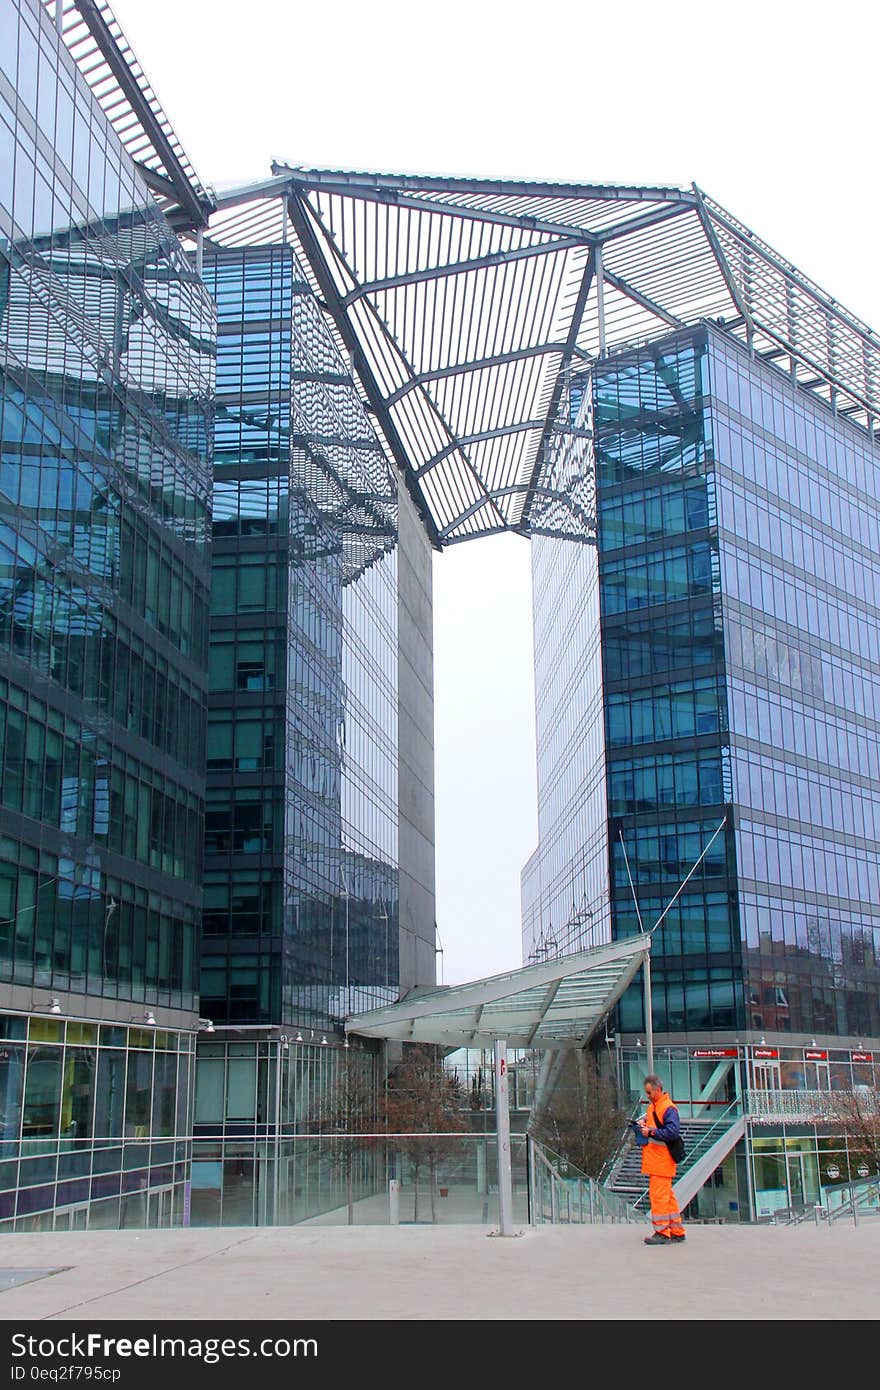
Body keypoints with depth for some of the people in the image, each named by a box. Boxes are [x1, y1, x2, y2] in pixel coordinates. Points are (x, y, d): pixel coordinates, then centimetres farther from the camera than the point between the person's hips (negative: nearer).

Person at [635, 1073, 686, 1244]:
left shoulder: (668, 1108, -13)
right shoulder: (652, 1106, 16)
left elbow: (673, 1131, -21)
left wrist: (651, 1132, -22)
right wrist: (643, 1123, 10)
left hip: (661, 1159, -10)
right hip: (654, 1159, 10)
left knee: (658, 1195, -8)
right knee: (667, 1195, 13)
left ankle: (662, 1233, -3)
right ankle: (677, 1232, 19)